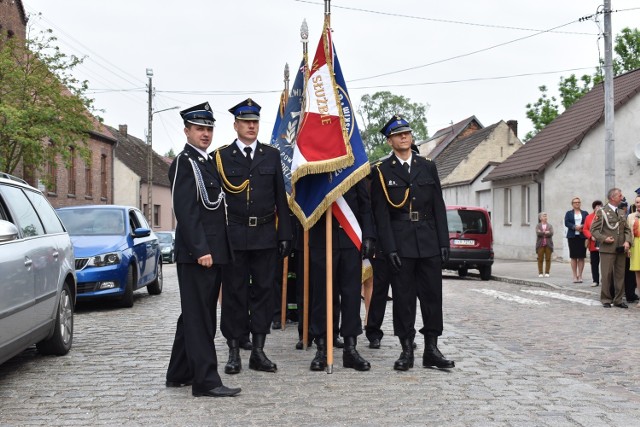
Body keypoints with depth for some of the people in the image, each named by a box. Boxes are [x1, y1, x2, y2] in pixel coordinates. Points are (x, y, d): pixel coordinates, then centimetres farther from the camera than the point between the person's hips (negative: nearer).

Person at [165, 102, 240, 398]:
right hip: (196, 253, -9)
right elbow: (185, 211, -17)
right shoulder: (184, 163, -9)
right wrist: (200, 250, -22)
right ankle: (205, 381, -4)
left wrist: (216, 250, 16)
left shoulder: (209, 162, 19)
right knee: (199, 316, -6)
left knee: (196, 315, 15)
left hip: (213, 251, 9)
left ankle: (179, 374, 24)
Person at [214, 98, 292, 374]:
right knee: (234, 294, 3)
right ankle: (234, 353, 12)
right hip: (234, 236, -2)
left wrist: (285, 235, 3)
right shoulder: (221, 156, 4)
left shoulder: (272, 155, 11)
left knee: (264, 291, 5)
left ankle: (258, 351, 14)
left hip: (266, 235, 2)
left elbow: (281, 198, 9)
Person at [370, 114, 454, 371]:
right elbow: (381, 214, -2)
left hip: (429, 244, 3)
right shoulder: (382, 172, 2)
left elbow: (439, 208, 10)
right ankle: (407, 350, 9)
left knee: (432, 295, 4)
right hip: (401, 244, -3)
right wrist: (389, 248, -10)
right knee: (403, 298, 1)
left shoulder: (428, 167, 12)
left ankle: (431, 350, 13)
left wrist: (444, 242, 3)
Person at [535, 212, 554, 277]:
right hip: (540, 245, -1)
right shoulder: (538, 225, 7)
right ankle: (540, 273, 6)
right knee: (540, 259, 0)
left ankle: (547, 272, 6)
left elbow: (551, 233, -6)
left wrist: (542, 233, -8)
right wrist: (546, 232, -9)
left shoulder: (550, 226, 11)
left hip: (548, 244, 1)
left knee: (548, 259, -1)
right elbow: (538, 233, -10)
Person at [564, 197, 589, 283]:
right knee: (573, 257, -1)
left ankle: (580, 276, 3)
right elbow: (566, 223, -2)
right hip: (572, 236, -1)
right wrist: (575, 227, -16)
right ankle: (575, 276, 3)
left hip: (582, 236, 1)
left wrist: (582, 227, -15)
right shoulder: (569, 213, 12)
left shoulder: (585, 213, 15)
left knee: (581, 257, -2)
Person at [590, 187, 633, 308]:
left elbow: (627, 229, 15)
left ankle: (618, 299, 15)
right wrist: (604, 239, -16)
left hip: (621, 249, 5)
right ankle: (606, 300, 8)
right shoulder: (602, 212, -2)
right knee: (607, 275, -1)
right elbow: (594, 229, -4)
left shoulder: (622, 212, 16)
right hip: (607, 249, -5)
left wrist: (627, 241, -2)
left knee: (620, 275, 7)